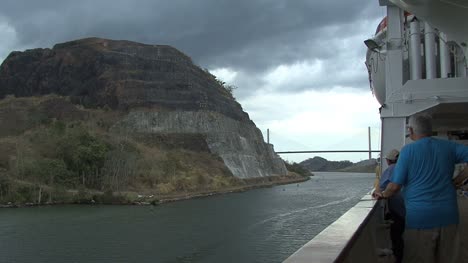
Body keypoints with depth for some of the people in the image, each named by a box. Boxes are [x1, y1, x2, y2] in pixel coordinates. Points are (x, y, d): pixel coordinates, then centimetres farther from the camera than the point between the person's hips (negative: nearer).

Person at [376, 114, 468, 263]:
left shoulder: (408, 150, -7)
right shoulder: (449, 146, 5)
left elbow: (395, 185, -7)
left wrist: (383, 195, 10)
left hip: (420, 217, -4)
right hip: (448, 216, 4)